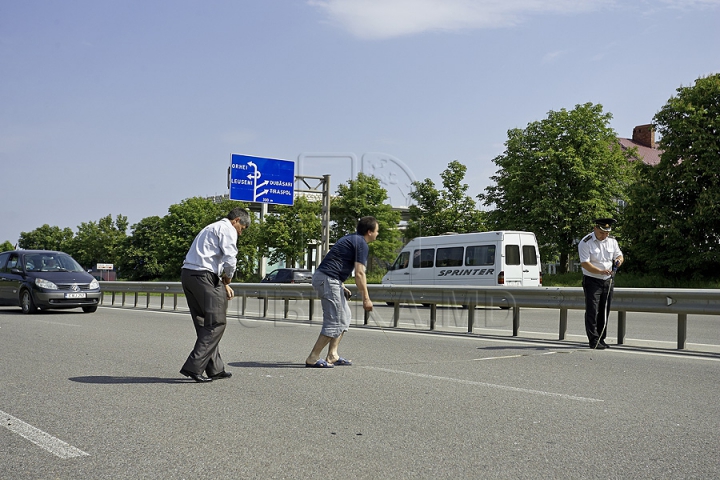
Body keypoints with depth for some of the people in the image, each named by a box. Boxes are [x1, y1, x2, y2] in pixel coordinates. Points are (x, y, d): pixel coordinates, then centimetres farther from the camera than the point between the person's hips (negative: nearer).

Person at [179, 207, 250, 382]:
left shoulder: (211, 228, 29)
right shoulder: (227, 229, -1)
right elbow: (230, 259, -13)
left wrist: (223, 285, 25)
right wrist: (227, 279, 5)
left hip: (188, 274, 10)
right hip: (203, 276, -10)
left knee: (205, 324, 13)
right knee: (216, 324, -6)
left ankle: (215, 369, 17)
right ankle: (193, 366, -12)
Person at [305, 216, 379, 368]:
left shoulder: (350, 239, 21)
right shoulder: (361, 244, -8)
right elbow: (359, 274, -15)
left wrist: (341, 287, 25)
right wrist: (366, 298, -12)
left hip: (322, 276, 10)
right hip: (328, 279, -10)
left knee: (344, 316, 16)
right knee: (334, 322, -8)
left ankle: (332, 355, 15)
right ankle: (313, 358, -5)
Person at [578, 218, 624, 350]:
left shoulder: (612, 241, 6)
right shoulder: (585, 243, -13)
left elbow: (619, 255, 15)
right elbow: (585, 263, -18)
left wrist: (618, 260, -10)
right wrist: (600, 271, -29)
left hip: (608, 281, 6)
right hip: (592, 281, -6)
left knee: (604, 311, 10)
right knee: (592, 311, -9)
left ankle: (601, 339, 18)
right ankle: (594, 341, -5)